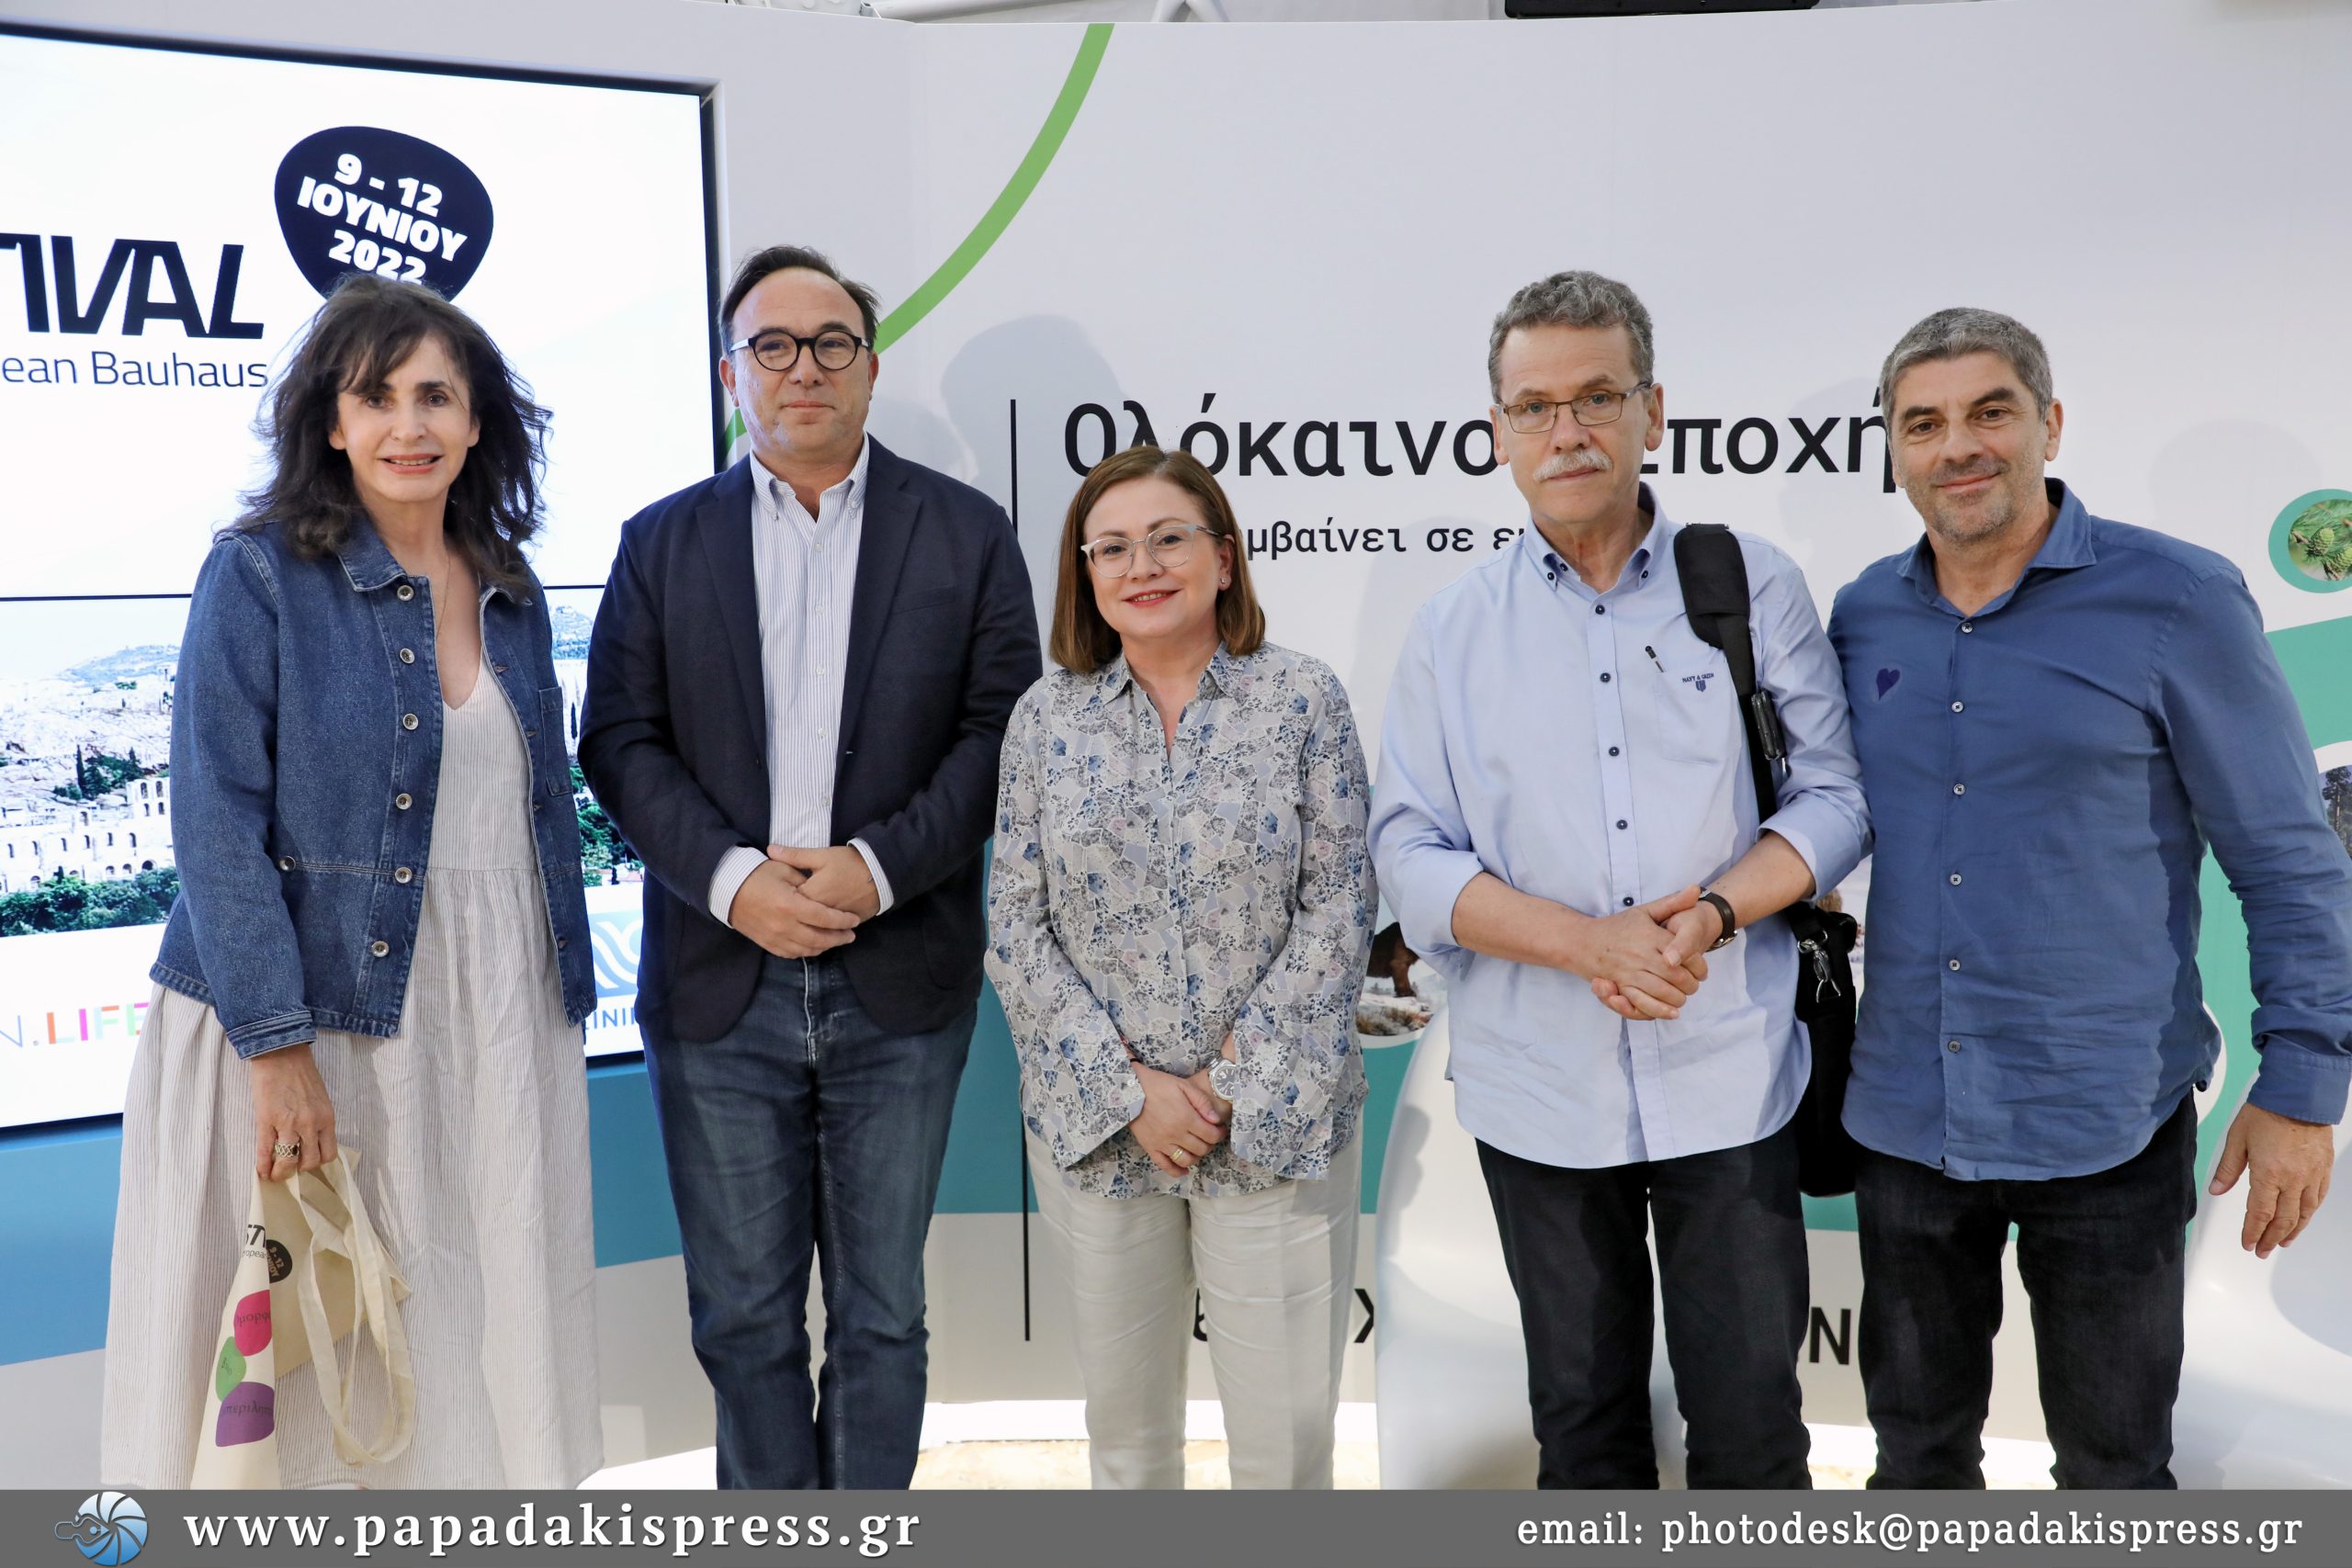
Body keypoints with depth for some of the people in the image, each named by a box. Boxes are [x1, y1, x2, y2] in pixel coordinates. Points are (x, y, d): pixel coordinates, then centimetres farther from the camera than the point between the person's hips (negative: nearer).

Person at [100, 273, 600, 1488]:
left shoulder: (508, 593, 10)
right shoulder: (260, 576, -6)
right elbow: (217, 825, -11)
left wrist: (561, 1003, 11)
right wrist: (277, 1050, -17)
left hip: (498, 1016, 5)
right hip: (311, 1009, -4)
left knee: (487, 1327, 9)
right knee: (312, 1343, 4)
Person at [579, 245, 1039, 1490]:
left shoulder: (965, 532, 4)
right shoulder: (662, 543, 8)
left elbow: (1001, 730, -2)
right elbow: (620, 740, 2)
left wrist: (877, 868, -15)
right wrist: (733, 877, -13)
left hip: (900, 982, -1)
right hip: (719, 982, 1)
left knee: (882, 1312, 11)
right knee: (743, 1314, 11)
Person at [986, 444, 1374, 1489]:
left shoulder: (1302, 698, -3)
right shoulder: (1048, 716, 2)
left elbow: (1338, 904, -6)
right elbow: (1014, 928, -1)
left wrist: (1235, 1079, -12)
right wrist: (1128, 1088, -10)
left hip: (1274, 1121, -1)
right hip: (1097, 1122, 2)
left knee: (1286, 1423, 4)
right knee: (1123, 1412, 15)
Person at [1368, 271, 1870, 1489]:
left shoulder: (1752, 586, 2)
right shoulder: (1452, 632, 3)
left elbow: (1835, 793, 0)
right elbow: (1411, 854, -2)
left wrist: (1712, 912, -17)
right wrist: (1586, 942, -17)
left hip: (1729, 1079, -1)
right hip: (1539, 1090, 1)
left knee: (1750, 1421, 8)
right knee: (1581, 1416, 17)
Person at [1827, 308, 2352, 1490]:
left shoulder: (2176, 600, -9)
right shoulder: (1863, 617, 3)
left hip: (2102, 1128, -3)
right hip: (1904, 1118, 4)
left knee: (2113, 1464, 15)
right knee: (1917, 1446, 20)